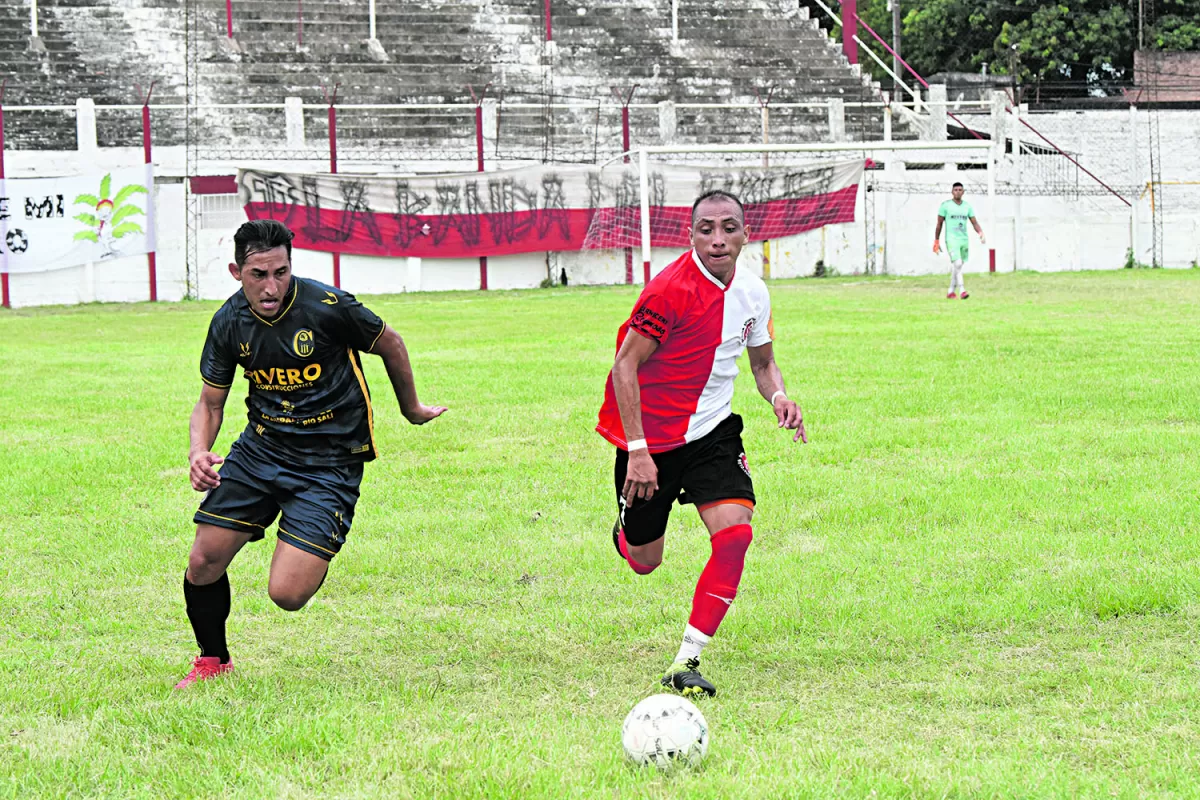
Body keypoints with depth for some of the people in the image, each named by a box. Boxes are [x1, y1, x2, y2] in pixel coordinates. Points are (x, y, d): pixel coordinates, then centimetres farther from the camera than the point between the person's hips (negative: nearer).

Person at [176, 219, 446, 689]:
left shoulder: (327, 306, -19)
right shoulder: (230, 322, -5)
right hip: (260, 449, 5)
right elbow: (211, 402, 8)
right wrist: (199, 451, -13)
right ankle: (213, 662, 28)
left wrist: (411, 408, 15)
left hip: (329, 463, -4)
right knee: (204, 563, -1)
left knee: (286, 594, -15)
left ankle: (315, 558, 23)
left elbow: (388, 342, 0)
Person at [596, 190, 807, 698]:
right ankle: (626, 532, 51)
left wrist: (778, 396, -7)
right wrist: (638, 450, -25)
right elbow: (626, 364, -20)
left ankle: (686, 663, -11)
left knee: (736, 533, -19)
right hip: (650, 437, -4)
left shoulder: (752, 292, -1)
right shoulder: (671, 289, -21)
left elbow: (762, 360, 16)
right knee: (644, 562, 10)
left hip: (712, 433, 4)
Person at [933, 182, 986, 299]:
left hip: (964, 240, 5)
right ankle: (961, 290, -23)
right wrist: (936, 241, 2)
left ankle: (951, 292, 19)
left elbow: (974, 222, 7)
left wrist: (981, 233, -12)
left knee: (957, 266, 9)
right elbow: (939, 223, 2)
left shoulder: (967, 206, 9)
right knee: (958, 264, -19)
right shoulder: (945, 205, -3)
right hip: (951, 240, -5)